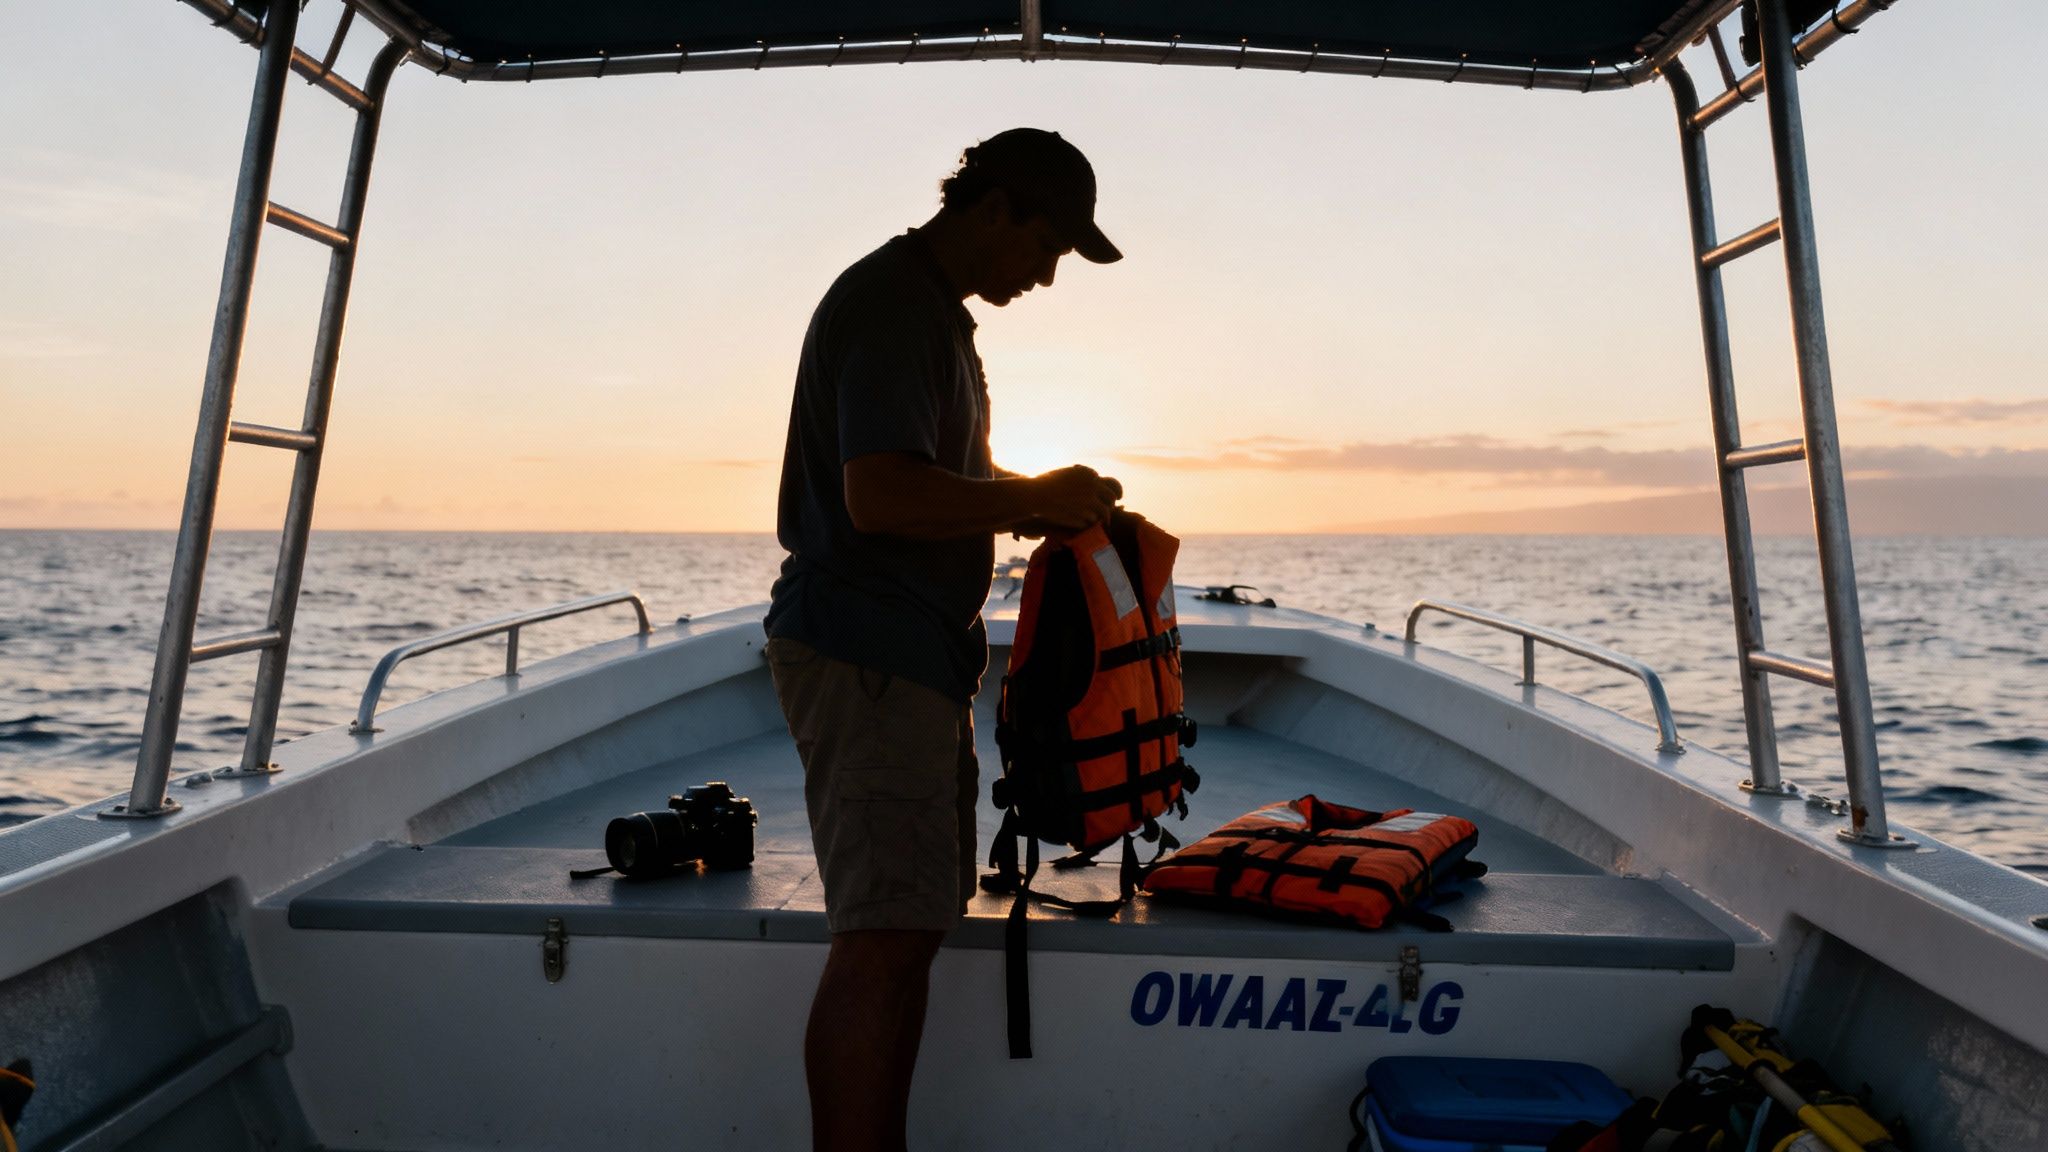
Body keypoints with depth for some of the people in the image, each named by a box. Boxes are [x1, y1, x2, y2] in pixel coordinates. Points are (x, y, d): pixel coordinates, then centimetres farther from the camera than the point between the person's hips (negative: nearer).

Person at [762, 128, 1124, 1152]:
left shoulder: (938, 310, 21)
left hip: (917, 649, 11)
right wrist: (1037, 497, -13)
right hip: (865, 651, -11)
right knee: (882, 940, -11)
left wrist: (1037, 502, 12)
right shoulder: (889, 303, -12)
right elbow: (879, 495, -24)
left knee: (913, 924, 14)